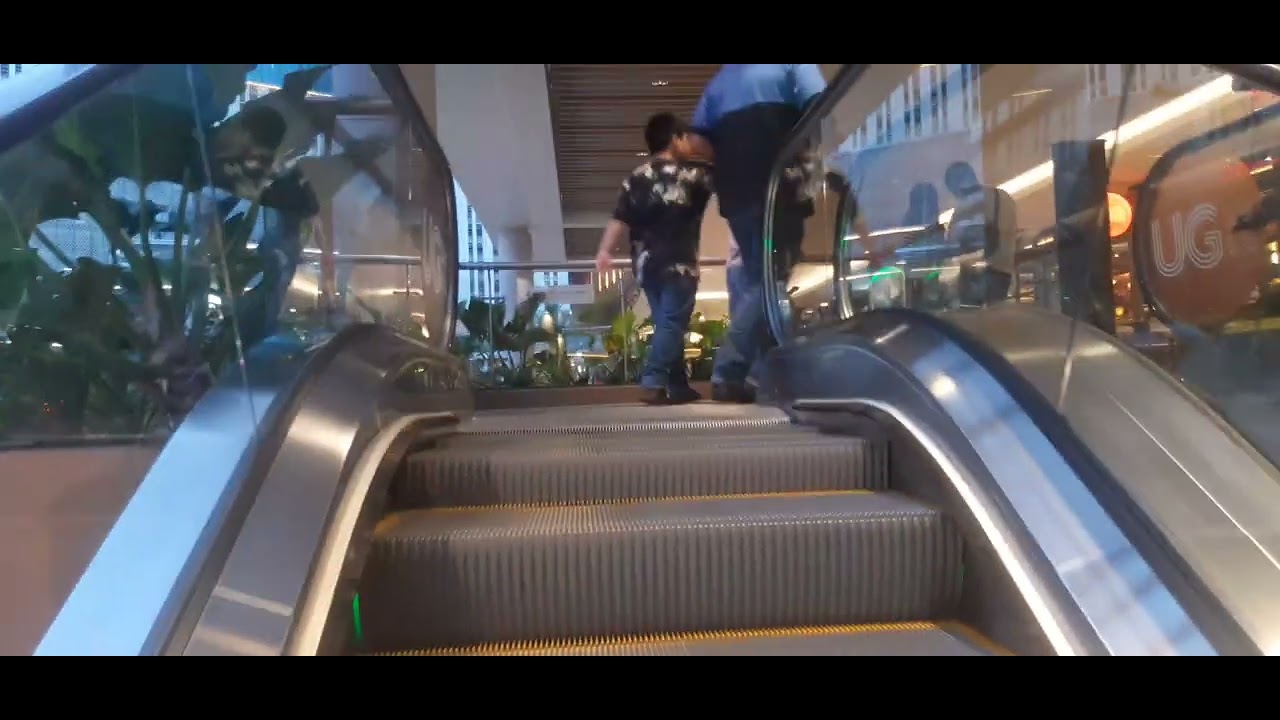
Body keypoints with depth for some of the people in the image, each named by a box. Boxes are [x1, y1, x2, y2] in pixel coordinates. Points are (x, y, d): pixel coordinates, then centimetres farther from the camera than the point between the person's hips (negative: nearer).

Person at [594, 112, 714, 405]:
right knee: (672, 323, -7)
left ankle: (678, 386, 15)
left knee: (665, 323, 11)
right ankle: (653, 382, -19)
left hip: (646, 264, 6)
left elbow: (620, 219, 0)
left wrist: (605, 251, -1)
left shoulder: (636, 178, 8)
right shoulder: (691, 173, -3)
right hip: (678, 264, -5)